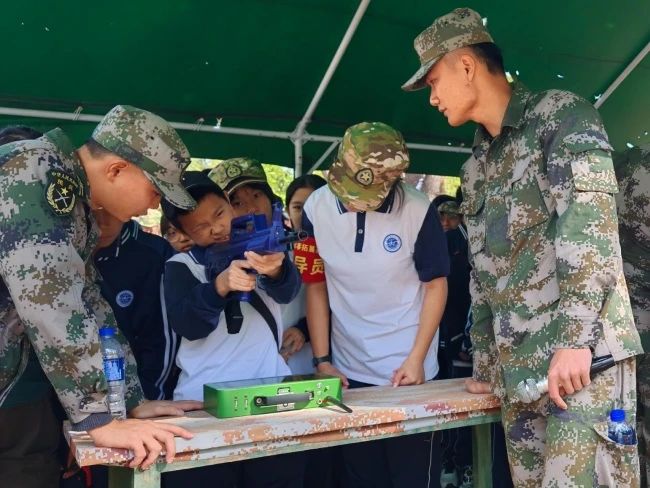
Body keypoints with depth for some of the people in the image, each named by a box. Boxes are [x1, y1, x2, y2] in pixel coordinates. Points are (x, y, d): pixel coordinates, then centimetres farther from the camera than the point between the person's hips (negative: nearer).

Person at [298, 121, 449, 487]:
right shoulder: (316, 208, -9)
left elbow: (436, 284, -5)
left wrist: (416, 359, -10)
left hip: (409, 370, -2)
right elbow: (316, 286, 1)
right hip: (348, 372, 3)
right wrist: (322, 360, -1)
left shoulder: (418, 210, -15)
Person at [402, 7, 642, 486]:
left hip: (582, 356, -7)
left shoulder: (561, 114, -2)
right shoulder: (477, 167, 20)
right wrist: (485, 365, 22)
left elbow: (591, 226, -14)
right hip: (516, 368, 7)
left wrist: (575, 339, -21)